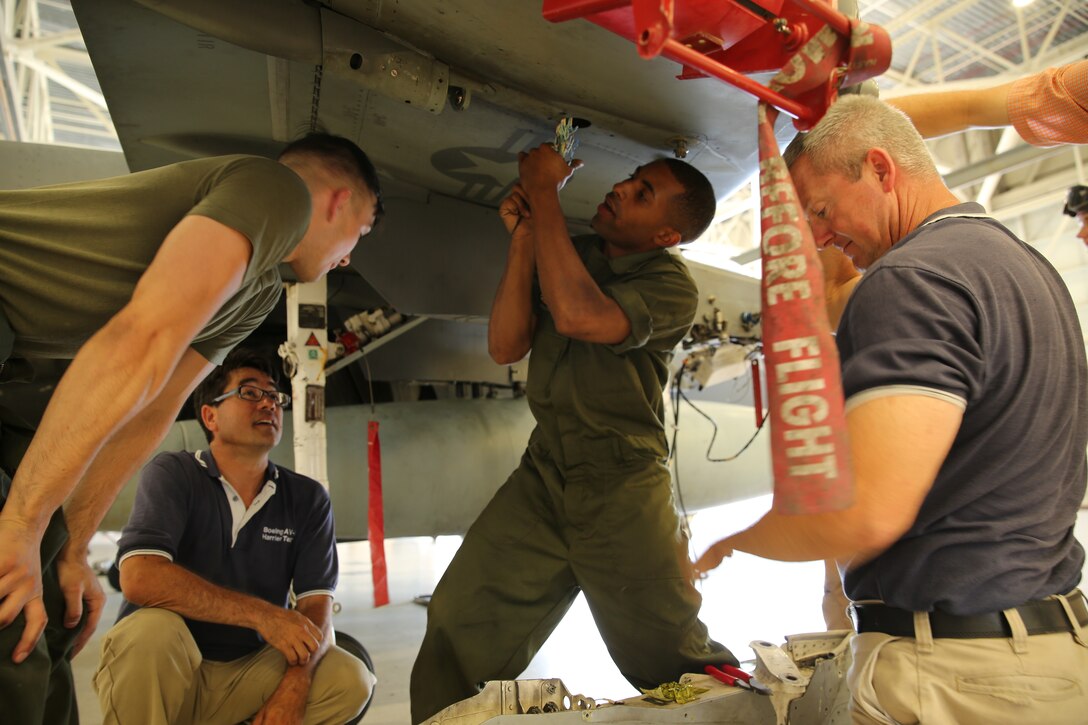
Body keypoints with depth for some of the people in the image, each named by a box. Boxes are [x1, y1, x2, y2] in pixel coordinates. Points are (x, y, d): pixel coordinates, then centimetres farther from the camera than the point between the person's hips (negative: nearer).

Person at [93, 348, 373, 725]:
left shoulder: (308, 499, -1)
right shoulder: (174, 473, -9)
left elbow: (316, 605, -7)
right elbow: (139, 577, -25)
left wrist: (295, 687, -26)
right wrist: (262, 614, -24)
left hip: (248, 672, 3)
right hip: (162, 670, -2)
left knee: (351, 679, -19)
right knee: (151, 628, -32)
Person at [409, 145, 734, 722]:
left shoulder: (671, 284, -7)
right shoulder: (569, 254, 10)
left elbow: (579, 316, -27)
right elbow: (505, 346, 1)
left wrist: (544, 191, -17)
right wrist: (523, 239, -6)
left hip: (622, 486, -4)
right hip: (543, 474, 4)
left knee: (672, 662, 8)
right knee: (457, 629, -2)